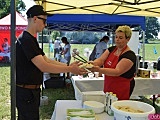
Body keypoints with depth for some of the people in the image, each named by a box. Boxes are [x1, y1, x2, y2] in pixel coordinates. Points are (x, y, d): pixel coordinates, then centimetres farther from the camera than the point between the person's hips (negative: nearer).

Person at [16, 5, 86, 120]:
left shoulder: (31, 40, 13)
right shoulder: (26, 40, -20)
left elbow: (47, 60, 12)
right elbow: (43, 66, -25)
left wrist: (68, 65, 1)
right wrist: (70, 69, -19)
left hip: (32, 90, 10)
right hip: (26, 92, -10)